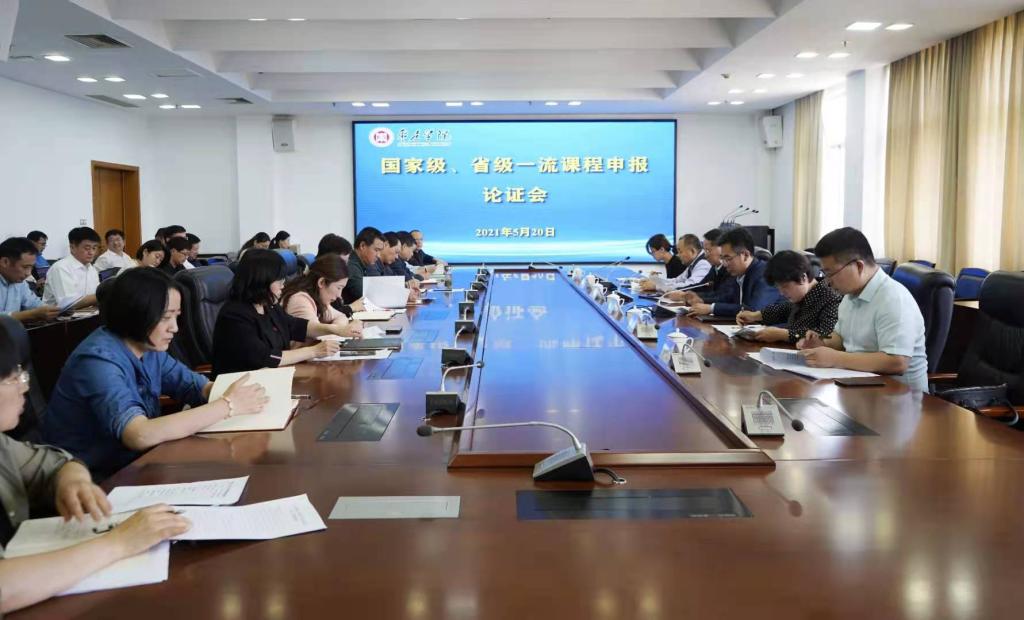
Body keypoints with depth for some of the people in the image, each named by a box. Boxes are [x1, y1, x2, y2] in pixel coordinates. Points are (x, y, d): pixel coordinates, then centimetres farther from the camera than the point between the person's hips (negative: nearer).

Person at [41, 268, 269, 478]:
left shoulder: (148, 348, 0)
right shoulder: (99, 360, -24)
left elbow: (196, 386, 7)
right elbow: (140, 435, -36)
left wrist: (230, 392, -17)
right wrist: (227, 405, -31)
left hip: (131, 463, 7)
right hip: (93, 479, -7)